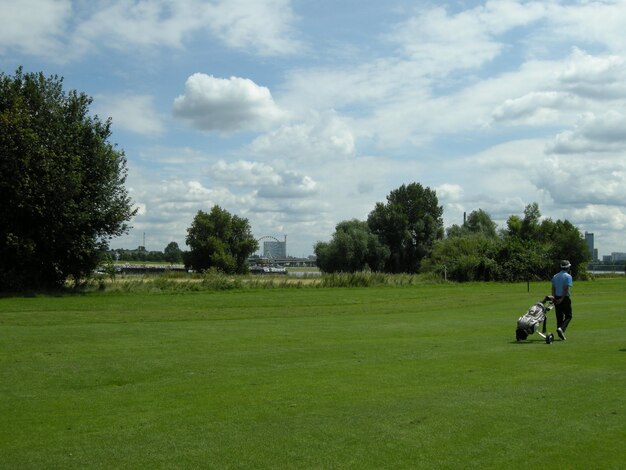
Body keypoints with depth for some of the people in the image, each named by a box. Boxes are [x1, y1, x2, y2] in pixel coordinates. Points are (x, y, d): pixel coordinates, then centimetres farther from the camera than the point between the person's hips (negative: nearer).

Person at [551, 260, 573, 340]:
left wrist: (554, 298, 2)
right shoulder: (568, 276, -7)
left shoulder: (555, 276, 12)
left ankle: (561, 335, 9)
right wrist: (562, 299, -15)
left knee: (559, 317, 9)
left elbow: (553, 288, 6)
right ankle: (561, 328, -21)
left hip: (556, 299, 6)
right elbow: (566, 288, -15)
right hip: (565, 298, -6)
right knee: (568, 316, 3)